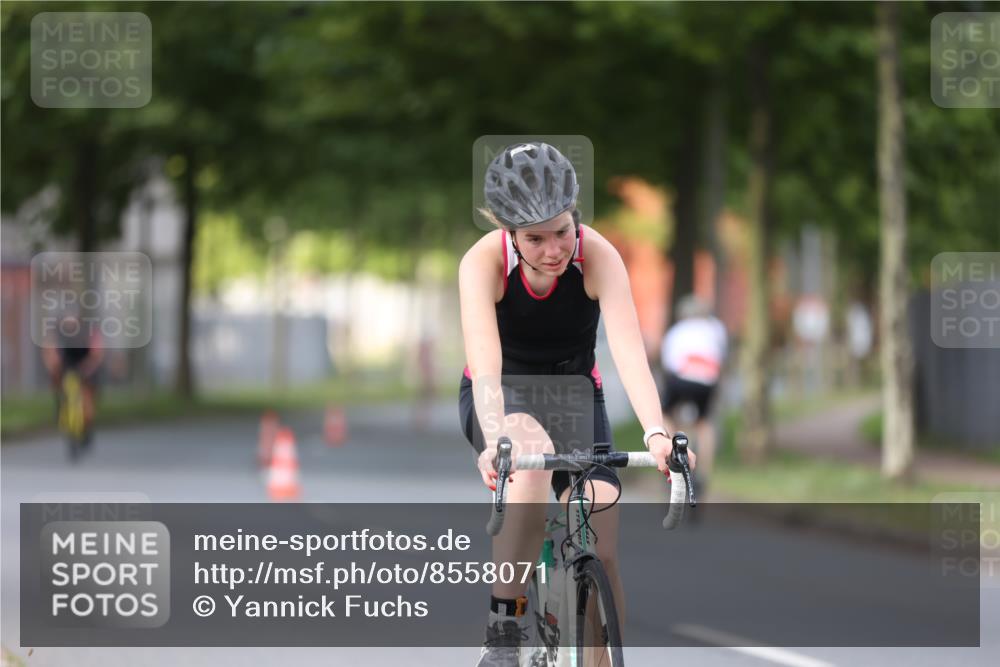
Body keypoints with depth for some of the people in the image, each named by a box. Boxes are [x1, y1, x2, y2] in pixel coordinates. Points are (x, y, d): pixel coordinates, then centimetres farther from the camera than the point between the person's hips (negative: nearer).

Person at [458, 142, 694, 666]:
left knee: (600, 552, -16)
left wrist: (656, 434, -52)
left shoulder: (598, 256, -25)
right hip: (503, 398, -2)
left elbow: (629, 351, -36)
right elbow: (485, 364, -39)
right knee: (532, 454, -38)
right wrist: (495, 438, -57)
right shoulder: (484, 262, -27)